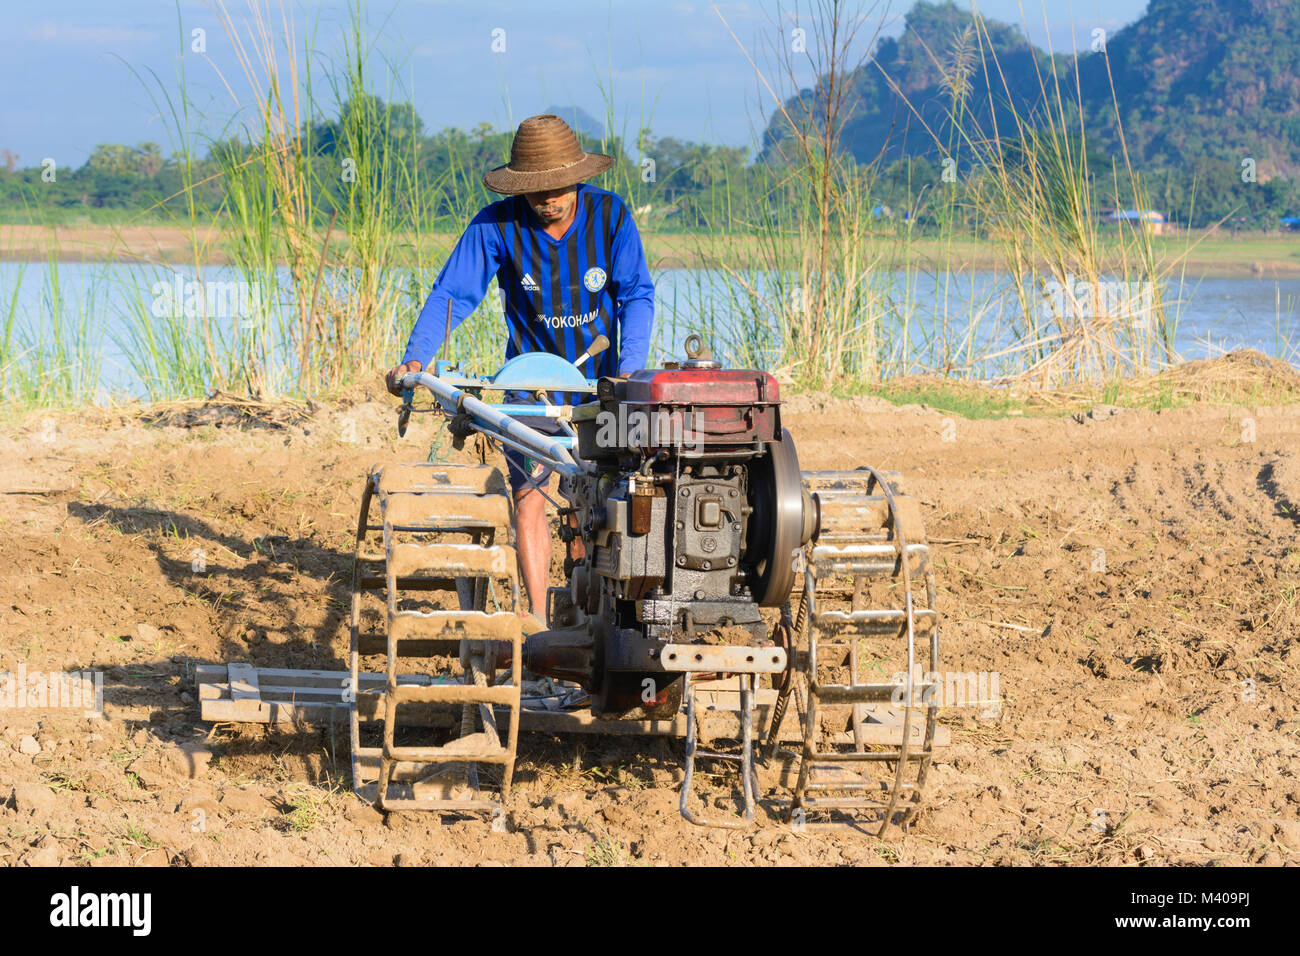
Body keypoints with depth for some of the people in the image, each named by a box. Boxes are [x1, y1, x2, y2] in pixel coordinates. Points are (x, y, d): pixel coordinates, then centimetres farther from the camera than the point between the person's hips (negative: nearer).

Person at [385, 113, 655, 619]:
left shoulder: (610, 215, -12)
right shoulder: (497, 225, -15)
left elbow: (637, 295, -11)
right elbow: (451, 294, -14)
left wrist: (630, 369, -24)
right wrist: (415, 358, -29)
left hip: (600, 377, 1)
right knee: (528, 496, -10)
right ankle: (538, 619, -4)